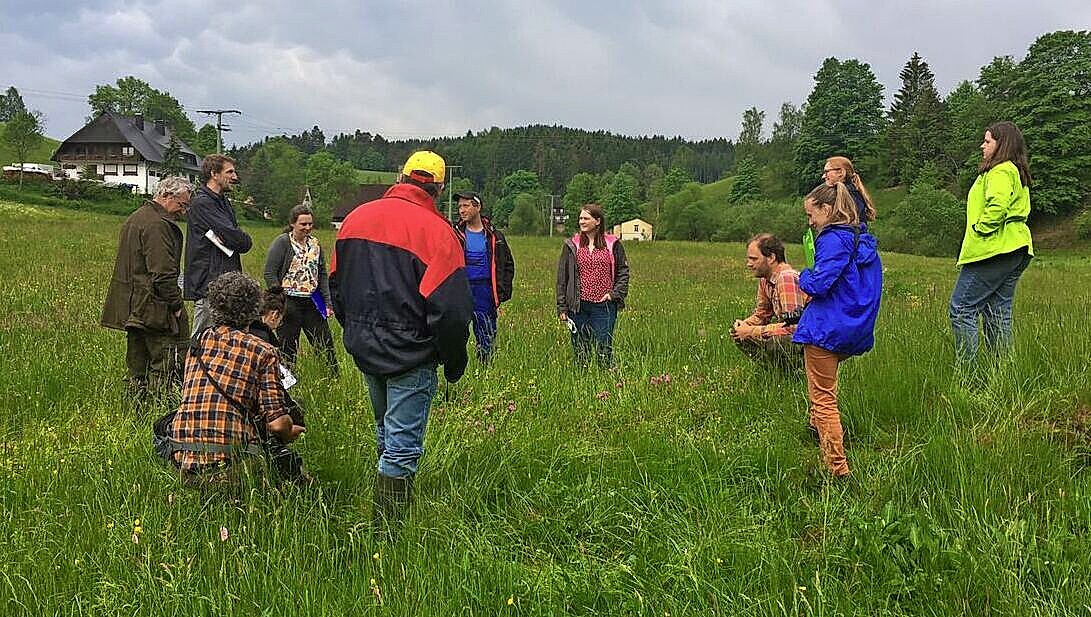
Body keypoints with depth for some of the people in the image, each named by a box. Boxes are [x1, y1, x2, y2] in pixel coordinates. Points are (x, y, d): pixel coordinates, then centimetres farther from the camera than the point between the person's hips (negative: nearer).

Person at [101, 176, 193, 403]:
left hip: (131, 309, 10)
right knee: (167, 367, -7)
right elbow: (164, 273, -20)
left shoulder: (134, 218, 19)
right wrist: (176, 305, -12)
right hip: (154, 310, -10)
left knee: (138, 365, 14)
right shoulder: (157, 225, -15)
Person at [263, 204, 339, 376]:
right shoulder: (282, 242, -7)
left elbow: (322, 275, 14)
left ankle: (334, 378, 15)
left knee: (326, 344, 6)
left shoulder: (315, 244, 10)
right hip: (289, 302, -5)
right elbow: (269, 273, -10)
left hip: (313, 302, 5)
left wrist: (328, 303, 7)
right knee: (288, 348, 4)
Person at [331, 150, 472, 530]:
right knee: (403, 447, -1)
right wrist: (454, 364, -5)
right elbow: (450, 309, -19)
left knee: (386, 434, 24)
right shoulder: (436, 231, -16)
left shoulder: (356, 217, 5)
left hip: (364, 351, 7)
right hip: (411, 356, -7)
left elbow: (336, 284, 15)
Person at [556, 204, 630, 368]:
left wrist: (615, 294, -4)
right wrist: (562, 307, 3)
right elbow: (562, 277, 8)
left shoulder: (612, 244, 4)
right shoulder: (571, 245, 6)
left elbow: (623, 271, 10)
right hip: (578, 306, 2)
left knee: (604, 351, 0)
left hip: (604, 306, -1)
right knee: (580, 351, 6)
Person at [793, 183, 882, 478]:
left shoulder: (833, 240, -16)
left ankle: (837, 468, -2)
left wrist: (805, 276, -2)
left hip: (827, 331, -9)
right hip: (856, 331, 9)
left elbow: (818, 285, -23)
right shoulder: (864, 240, 13)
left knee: (823, 399, -3)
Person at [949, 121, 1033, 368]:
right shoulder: (1018, 172, 22)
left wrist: (980, 230, -14)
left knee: (961, 308, -8)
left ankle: (967, 368, -11)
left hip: (992, 251, -10)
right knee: (998, 314, 12)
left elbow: (997, 206, -26)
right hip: (1015, 251, 10)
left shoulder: (999, 171, -10)